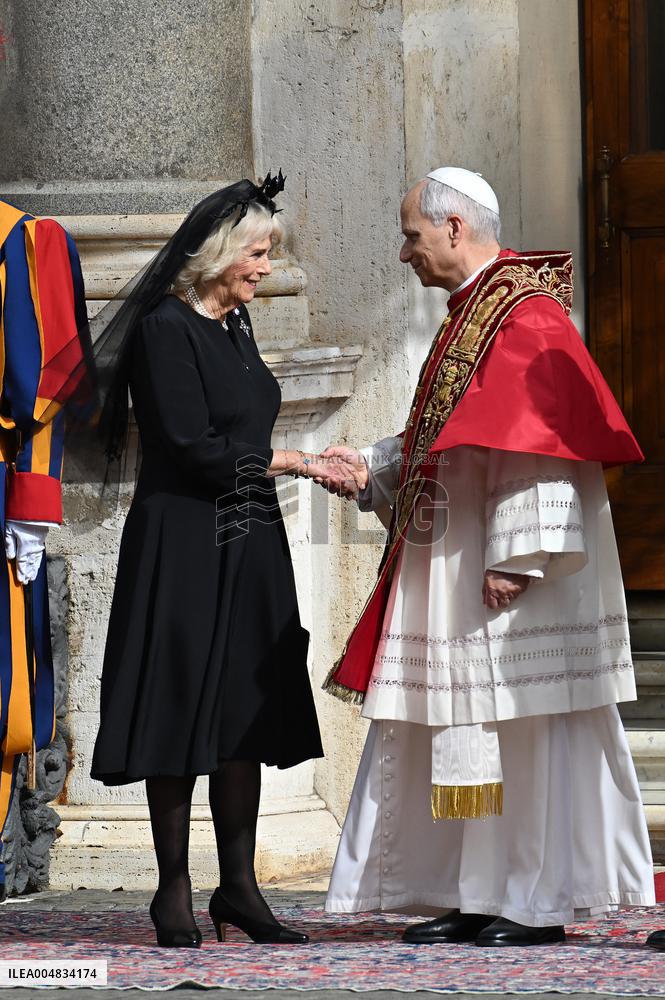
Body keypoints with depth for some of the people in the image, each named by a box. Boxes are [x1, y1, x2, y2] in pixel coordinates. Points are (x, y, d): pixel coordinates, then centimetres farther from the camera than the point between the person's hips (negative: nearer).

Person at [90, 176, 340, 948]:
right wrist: (289, 461, -11)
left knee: (245, 717, 6)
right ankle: (174, 891, 3)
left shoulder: (234, 328, 14)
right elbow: (193, 449, -17)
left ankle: (238, 885, 10)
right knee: (181, 710, -3)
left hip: (247, 549, 8)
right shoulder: (165, 329, -11)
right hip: (183, 547, -8)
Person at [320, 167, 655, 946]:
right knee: (457, 729, 9)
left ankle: (542, 900, -1)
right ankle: (474, 892, 13)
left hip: (512, 576, -10)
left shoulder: (527, 316, -14)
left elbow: (534, 442, -21)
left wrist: (514, 555, -24)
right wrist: (373, 468, 9)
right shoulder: (468, 316, 17)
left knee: (525, 727, -5)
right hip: (452, 568, 10)